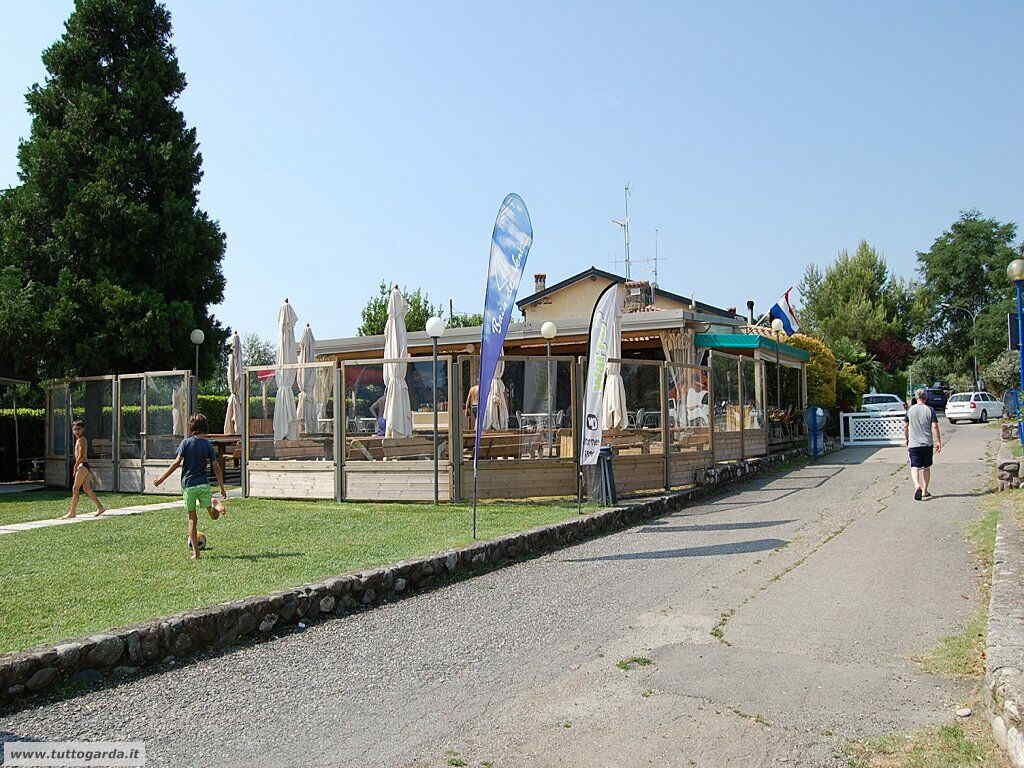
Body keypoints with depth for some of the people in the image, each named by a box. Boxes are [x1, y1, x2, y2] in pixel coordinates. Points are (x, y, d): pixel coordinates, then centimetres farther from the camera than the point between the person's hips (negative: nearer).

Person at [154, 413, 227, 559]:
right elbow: (216, 467, 1)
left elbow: (177, 462, -8)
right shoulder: (208, 445, 3)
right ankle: (216, 505, -27)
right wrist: (222, 487, 5)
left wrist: (163, 477, -1)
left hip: (188, 485, 0)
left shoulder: (186, 442, -2)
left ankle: (195, 552, 6)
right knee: (214, 516, 8)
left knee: (192, 519, 9)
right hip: (203, 484, 0)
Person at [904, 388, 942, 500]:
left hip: (913, 444, -1)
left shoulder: (910, 410, 2)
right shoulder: (930, 410, -2)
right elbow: (935, 426, -6)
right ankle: (925, 491, 20)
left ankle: (917, 486, -29)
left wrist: (906, 439, 21)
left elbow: (905, 426, 7)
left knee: (914, 467, -3)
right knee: (926, 468, 14)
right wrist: (938, 442, 0)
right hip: (927, 444, 1)